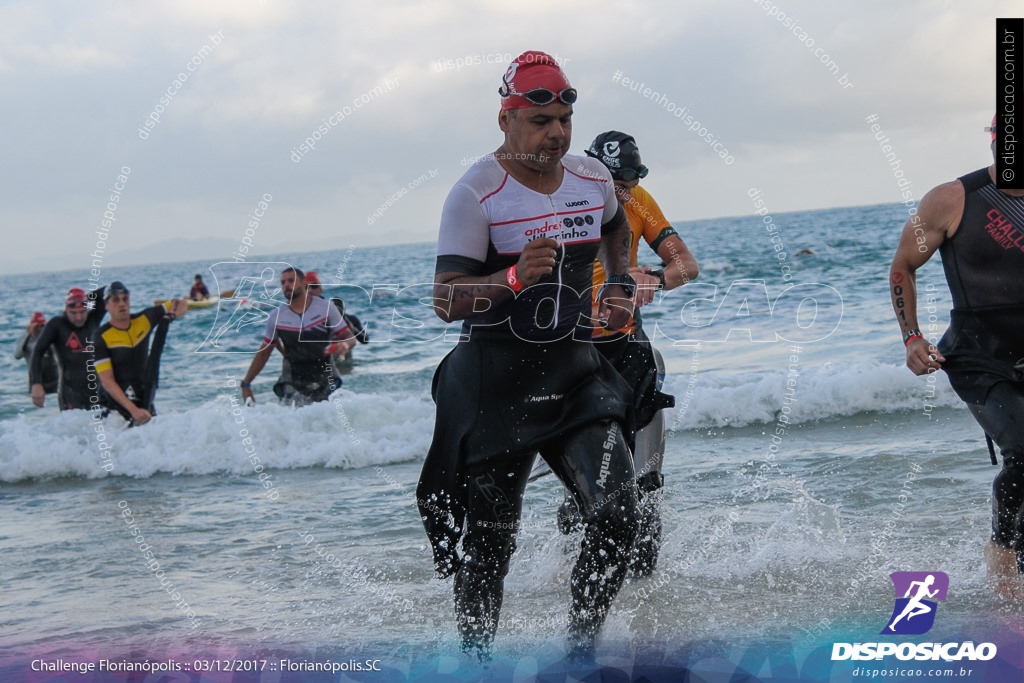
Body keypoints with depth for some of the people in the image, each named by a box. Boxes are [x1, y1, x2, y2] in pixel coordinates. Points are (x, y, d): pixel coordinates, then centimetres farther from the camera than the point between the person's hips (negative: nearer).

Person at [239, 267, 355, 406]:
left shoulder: (325, 308, -1)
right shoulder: (276, 316, 2)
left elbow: (347, 335, 3)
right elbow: (263, 353, 11)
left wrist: (345, 344, -23)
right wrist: (246, 383, 9)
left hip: (325, 378, 0)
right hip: (294, 380, 0)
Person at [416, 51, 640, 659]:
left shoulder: (594, 179, 5)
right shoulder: (477, 193, -13)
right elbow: (446, 301, -19)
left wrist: (621, 283, 15)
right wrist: (515, 277, -34)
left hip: (576, 373, 4)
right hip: (496, 381, -4)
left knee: (618, 511, -13)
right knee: (489, 541, 1)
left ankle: (582, 647, 0)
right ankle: (475, 654, 23)